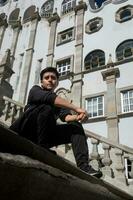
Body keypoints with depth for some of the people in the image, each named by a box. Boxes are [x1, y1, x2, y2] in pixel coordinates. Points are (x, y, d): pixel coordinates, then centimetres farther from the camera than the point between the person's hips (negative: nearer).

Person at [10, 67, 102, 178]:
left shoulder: (60, 102, 20)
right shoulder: (35, 90, 5)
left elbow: (66, 116, -2)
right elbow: (49, 98, -19)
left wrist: (77, 117, -26)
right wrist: (76, 108, -26)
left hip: (45, 134, 5)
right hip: (26, 131, -5)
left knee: (76, 127, -9)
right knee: (46, 108, -27)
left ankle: (83, 166, -25)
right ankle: (42, 148, -26)